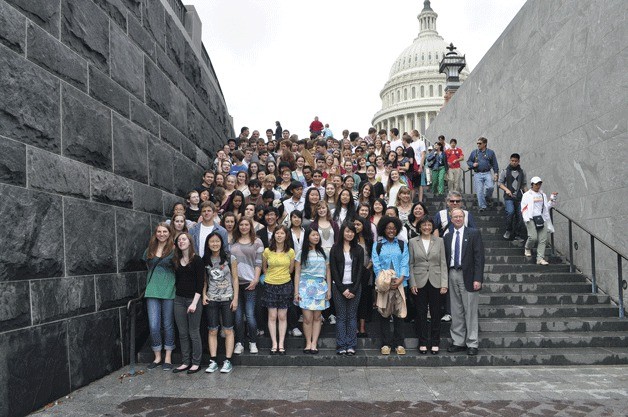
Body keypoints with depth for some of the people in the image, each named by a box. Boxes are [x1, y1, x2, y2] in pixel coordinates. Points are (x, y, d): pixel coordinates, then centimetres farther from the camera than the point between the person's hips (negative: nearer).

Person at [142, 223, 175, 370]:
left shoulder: (174, 250, -2)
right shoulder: (149, 250, 11)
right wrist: (150, 284, 16)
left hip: (169, 291, -3)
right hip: (152, 291, 3)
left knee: (168, 325, 5)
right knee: (154, 325, 0)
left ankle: (168, 358, 15)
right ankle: (157, 356, 15)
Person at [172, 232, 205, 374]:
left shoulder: (197, 260, -6)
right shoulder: (176, 261, 11)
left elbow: (200, 283, -10)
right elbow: (176, 280, 16)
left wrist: (194, 303, -15)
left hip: (193, 299, -5)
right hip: (179, 299, 5)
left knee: (194, 333, 1)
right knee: (182, 333, 8)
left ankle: (196, 363, 10)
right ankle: (185, 362, 17)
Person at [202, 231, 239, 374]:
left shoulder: (230, 259, -3)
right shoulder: (205, 260, 4)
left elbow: (235, 279, -1)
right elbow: (204, 280, 11)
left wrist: (235, 298, -5)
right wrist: (204, 295, -2)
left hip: (227, 299, -2)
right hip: (211, 300, 2)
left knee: (228, 330, 2)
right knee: (212, 330, 4)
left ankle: (227, 361, 8)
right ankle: (213, 361, 11)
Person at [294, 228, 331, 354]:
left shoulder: (323, 253, 12)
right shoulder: (302, 253, 4)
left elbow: (328, 272, 13)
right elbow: (297, 273, 2)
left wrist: (329, 289, 6)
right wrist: (296, 291, -4)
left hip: (320, 286, 2)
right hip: (305, 286, -2)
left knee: (317, 317, 1)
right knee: (307, 318, -5)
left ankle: (314, 343, 6)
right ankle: (308, 343, 7)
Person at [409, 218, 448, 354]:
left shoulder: (439, 241, 4)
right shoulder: (413, 242, 3)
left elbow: (443, 263, 3)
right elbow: (410, 264, 2)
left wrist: (444, 283, -4)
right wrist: (412, 283, -5)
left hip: (435, 282, 1)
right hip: (420, 282, 0)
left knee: (435, 314, 5)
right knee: (421, 314, 5)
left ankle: (435, 343, 16)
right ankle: (423, 343, 16)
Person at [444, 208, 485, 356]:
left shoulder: (474, 233, -1)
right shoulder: (447, 237, 12)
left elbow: (479, 257, -6)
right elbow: (446, 258, 11)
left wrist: (478, 278, -14)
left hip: (468, 276, -4)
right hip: (452, 275, 4)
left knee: (470, 311, 1)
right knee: (456, 312, 9)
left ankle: (472, 344, 9)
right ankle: (458, 342, 18)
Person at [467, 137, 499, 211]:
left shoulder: (490, 152, 6)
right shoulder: (474, 152, 8)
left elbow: (494, 164, 8)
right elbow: (468, 161, 15)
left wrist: (495, 173, -1)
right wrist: (473, 164, -6)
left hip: (487, 173, -1)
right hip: (477, 174, 1)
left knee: (490, 187, -19)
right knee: (479, 191, -1)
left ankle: (488, 198, 12)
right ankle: (482, 206, 10)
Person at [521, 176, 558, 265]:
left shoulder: (543, 195, 20)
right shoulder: (527, 195, 4)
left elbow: (547, 207, 24)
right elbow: (523, 208, -1)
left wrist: (552, 199, 11)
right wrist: (526, 218, -15)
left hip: (542, 219, 5)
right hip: (531, 219, -5)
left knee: (543, 239, -6)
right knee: (533, 237, -17)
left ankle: (540, 258, -6)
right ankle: (527, 248, 15)